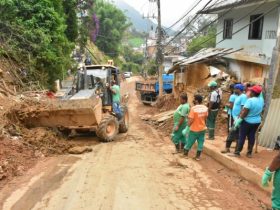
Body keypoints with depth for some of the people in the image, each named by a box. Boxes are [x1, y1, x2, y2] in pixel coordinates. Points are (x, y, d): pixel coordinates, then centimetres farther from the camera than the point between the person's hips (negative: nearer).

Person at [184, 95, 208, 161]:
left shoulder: (193, 108, -22)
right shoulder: (205, 108, -4)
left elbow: (191, 120, -22)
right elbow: (205, 118, 7)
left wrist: (188, 125, -4)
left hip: (194, 129, -4)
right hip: (202, 128, 4)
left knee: (190, 142, 12)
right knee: (200, 142, 12)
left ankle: (185, 153, 29)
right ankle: (198, 156, 20)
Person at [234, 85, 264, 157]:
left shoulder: (250, 100, -23)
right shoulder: (261, 100, -3)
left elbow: (244, 112, -21)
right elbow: (260, 110, 12)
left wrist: (238, 120, -15)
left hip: (247, 121, -6)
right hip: (257, 121, 6)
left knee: (242, 136, 2)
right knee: (252, 136, 12)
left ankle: (238, 152, 6)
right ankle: (249, 153, 17)